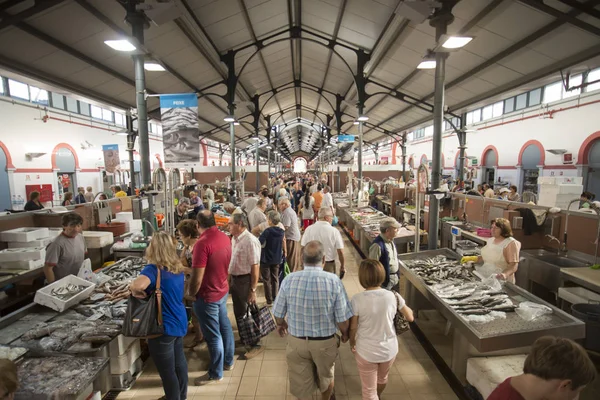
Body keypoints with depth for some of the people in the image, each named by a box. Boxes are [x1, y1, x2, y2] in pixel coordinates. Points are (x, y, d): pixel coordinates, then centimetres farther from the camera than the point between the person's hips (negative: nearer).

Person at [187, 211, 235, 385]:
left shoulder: (202, 243, -27)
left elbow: (197, 278, -25)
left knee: (213, 336, 8)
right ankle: (228, 361, 42)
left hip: (207, 297, -8)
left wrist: (190, 294, -7)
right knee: (224, 326, 23)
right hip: (223, 291, 8)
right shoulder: (225, 238, -2)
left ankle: (215, 374, 27)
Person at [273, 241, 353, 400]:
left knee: (301, 384, 24)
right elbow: (343, 320, -16)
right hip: (325, 342, 0)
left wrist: (281, 324, 17)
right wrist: (345, 333, 7)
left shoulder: (289, 279, -18)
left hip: (296, 341, 0)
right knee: (325, 377, 30)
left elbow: (278, 314, -6)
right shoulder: (333, 281, -22)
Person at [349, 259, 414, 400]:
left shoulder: (357, 299, -22)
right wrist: (405, 306, 17)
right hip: (389, 349, 5)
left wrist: (352, 343, 9)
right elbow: (410, 318, -2)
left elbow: (353, 327, -11)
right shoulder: (393, 296, -16)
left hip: (366, 351, -4)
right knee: (382, 378, 35)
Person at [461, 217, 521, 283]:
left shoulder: (511, 243, -9)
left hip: (500, 280, -7)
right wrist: (471, 258, 10)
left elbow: (514, 266, -16)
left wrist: (505, 274, -34)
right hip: (484, 276, 7)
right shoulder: (491, 240, 12)